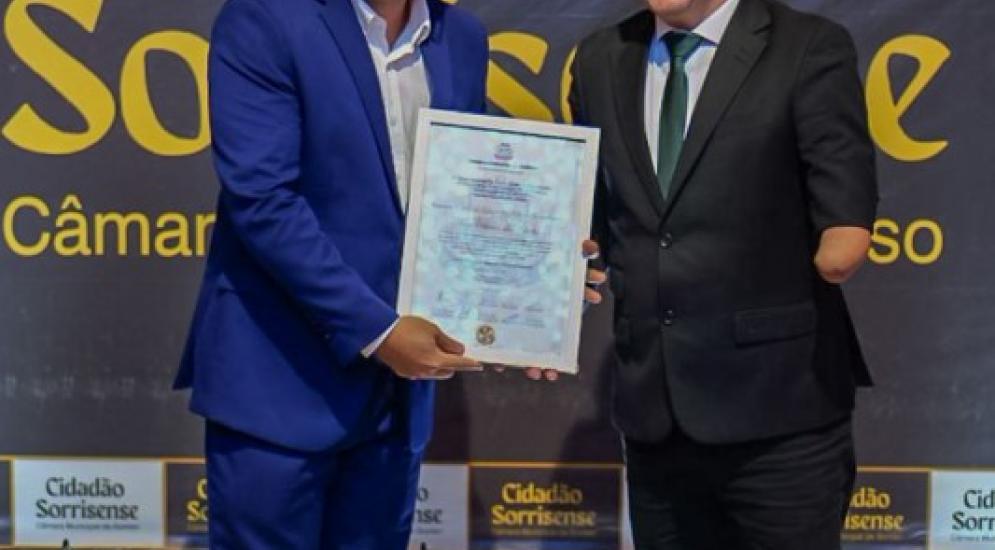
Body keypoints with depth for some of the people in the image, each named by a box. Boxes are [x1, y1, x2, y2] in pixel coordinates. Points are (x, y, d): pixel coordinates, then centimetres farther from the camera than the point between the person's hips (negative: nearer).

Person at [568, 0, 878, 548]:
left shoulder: (809, 47, -5)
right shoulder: (599, 58, 9)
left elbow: (847, 210, -11)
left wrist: (840, 243, -27)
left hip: (776, 400, -4)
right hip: (652, 406, 5)